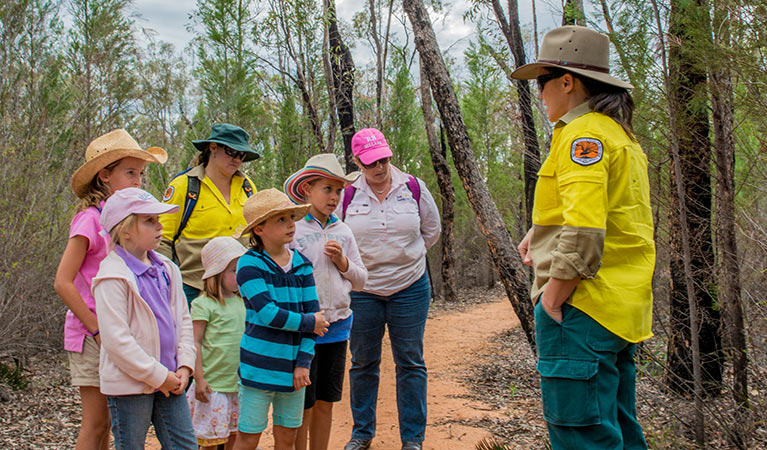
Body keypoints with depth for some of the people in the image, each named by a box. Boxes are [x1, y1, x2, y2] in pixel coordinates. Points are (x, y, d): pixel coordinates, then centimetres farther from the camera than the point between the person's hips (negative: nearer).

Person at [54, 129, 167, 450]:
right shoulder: (90, 219, -12)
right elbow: (62, 283, -16)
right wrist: (97, 330, -16)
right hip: (91, 334, -6)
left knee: (105, 422, 13)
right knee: (96, 421, 0)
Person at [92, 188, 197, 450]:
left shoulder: (166, 270, 8)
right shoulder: (112, 276, -16)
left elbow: (183, 320, 13)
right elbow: (116, 340, -20)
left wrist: (184, 365, 1)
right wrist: (158, 376, -17)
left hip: (168, 379, 7)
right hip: (130, 384, -6)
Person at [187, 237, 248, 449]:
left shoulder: (240, 302, 10)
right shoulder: (203, 304, -11)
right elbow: (195, 342, -11)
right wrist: (199, 378, -14)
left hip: (238, 382, 6)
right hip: (213, 384, -6)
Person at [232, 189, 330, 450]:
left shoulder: (302, 264, 4)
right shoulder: (249, 264, -10)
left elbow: (313, 312, 2)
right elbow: (267, 313, -19)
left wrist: (303, 362, -4)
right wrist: (309, 323, -11)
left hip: (292, 367, 4)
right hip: (259, 366, -4)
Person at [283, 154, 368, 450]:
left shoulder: (343, 232, 8)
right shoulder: (293, 230, -7)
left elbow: (360, 281, 12)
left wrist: (342, 261, -7)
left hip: (338, 327, 5)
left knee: (325, 404, 14)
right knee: (303, 407, 3)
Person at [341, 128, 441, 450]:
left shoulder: (414, 188, -1)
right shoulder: (348, 195, -2)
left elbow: (432, 229, 12)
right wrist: (361, 262, 7)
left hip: (410, 288, 0)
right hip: (362, 290, 0)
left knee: (410, 363, 4)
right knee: (363, 363, 10)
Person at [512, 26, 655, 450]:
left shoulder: (582, 133, -13)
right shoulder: (621, 135, 19)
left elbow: (584, 230, -24)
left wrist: (552, 300, -16)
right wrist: (540, 233, 15)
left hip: (583, 307, -10)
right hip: (621, 310, 10)